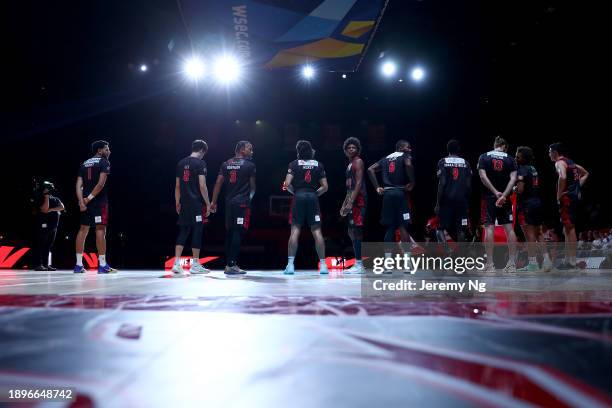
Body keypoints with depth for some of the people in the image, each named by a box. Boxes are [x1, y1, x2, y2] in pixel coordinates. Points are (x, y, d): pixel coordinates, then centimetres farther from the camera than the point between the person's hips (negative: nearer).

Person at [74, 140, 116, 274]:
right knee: (100, 230, -6)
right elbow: (101, 183, -16)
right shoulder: (104, 162, -2)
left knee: (83, 230, 8)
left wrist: (81, 201, -2)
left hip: (86, 201, 7)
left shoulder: (84, 164, 18)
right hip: (99, 201, -6)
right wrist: (90, 198, -11)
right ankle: (102, 265, -7)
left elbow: (79, 185, 7)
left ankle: (79, 265, 9)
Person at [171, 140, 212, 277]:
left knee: (183, 232, 8)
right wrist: (208, 204, -7)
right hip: (197, 203, -6)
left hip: (184, 203, 6)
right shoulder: (200, 163, -7)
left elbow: (177, 186, 14)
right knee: (197, 232, 2)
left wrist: (177, 203, 20)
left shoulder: (181, 163, 12)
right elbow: (202, 186, -13)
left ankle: (177, 264, 2)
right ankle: (195, 265, 7)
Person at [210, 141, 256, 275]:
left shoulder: (225, 164, 11)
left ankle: (229, 264, 17)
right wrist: (250, 196, 27)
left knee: (230, 232, 12)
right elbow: (252, 186, 6)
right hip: (242, 203, -6)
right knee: (238, 233, -6)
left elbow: (218, 183, 5)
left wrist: (213, 202, 7)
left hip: (229, 202, 6)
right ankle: (231, 265, -9)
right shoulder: (250, 165, -3)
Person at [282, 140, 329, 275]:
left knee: (295, 231, 0)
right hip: (313, 198, 1)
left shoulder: (294, 164, 4)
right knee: (317, 231, 4)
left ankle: (290, 265, -4)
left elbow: (287, 184, -5)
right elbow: (325, 187, 5)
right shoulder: (318, 164, 9)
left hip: (299, 197, -1)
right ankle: (323, 265, 5)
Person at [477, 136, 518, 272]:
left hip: (489, 197, -2)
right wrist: (504, 195, -12)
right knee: (509, 228, 4)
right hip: (505, 198, 2)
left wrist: (495, 192, -10)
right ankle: (512, 263, 5)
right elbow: (513, 178, -6)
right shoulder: (510, 159, 7)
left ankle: (489, 264, -6)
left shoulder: (484, 157, 3)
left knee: (489, 228, -4)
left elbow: (483, 176, -9)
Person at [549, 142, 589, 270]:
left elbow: (562, 177, -29)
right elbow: (585, 173, 32)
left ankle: (572, 261, -6)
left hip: (567, 197, -9)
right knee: (567, 228, 15)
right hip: (575, 196, 9)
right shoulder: (570, 162, 19)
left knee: (569, 228, -8)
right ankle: (568, 259, 21)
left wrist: (559, 195, -18)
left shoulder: (559, 163, -9)